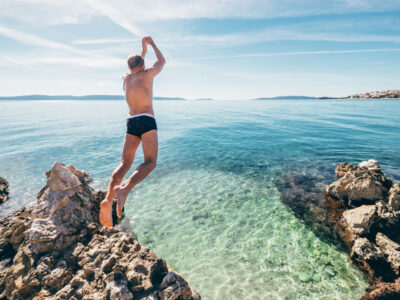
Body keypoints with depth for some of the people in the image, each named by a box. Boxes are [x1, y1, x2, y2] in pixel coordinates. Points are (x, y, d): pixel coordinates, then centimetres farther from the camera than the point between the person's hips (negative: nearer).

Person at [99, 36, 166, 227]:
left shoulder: (126, 78, 23)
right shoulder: (147, 74, 9)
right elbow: (162, 62, 28)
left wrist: (143, 51, 56)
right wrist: (152, 43, 42)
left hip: (131, 122, 5)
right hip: (147, 120, -5)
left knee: (125, 164, -1)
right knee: (150, 163, -12)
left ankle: (108, 199, -19)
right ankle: (124, 189, -35)